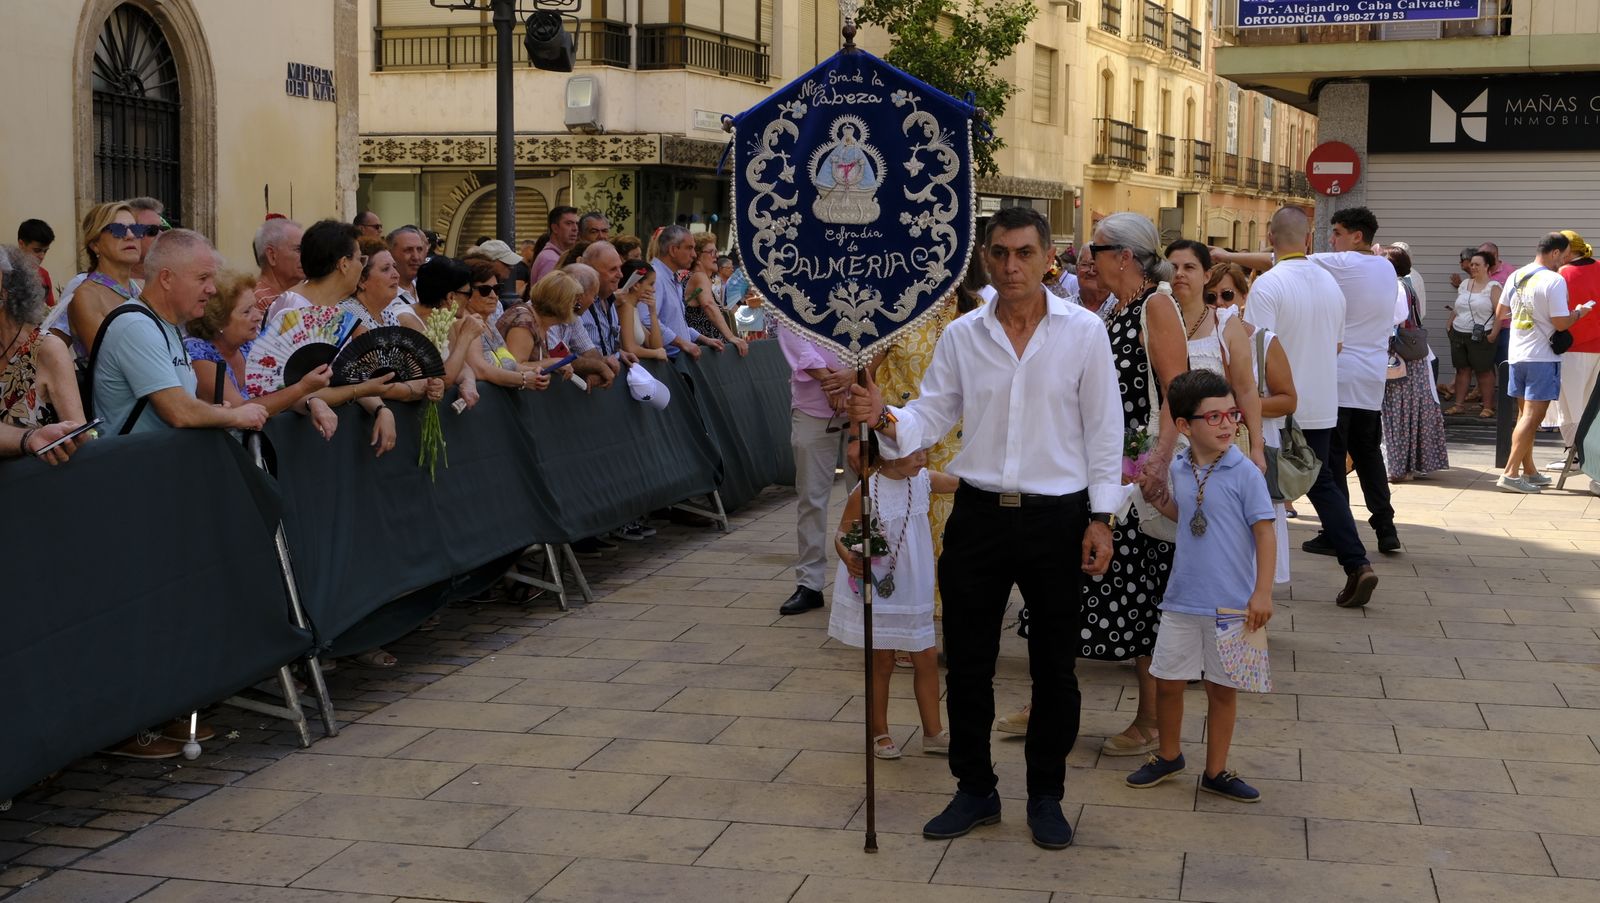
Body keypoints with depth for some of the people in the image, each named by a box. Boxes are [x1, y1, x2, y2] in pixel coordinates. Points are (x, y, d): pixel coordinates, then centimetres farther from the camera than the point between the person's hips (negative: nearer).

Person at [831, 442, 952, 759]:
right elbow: (842, 535, -13)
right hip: (877, 591, -5)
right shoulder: (865, 493, -18)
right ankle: (878, 732, 24)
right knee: (882, 662, 7)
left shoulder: (924, 481, -2)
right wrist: (848, 557, -33)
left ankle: (933, 733, 20)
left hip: (914, 589, 5)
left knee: (927, 658, 8)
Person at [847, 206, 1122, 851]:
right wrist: (885, 418, -18)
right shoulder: (962, 335, 3)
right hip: (979, 513, 2)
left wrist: (1101, 517, -3)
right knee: (967, 662, 8)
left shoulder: (1083, 331, -3)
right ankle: (975, 789, 25)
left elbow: (1103, 429, -1)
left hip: (1056, 516, -2)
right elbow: (932, 415, 4)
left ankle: (1046, 794, 25)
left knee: (1054, 667, 8)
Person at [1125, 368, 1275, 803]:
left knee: (1223, 687, 8)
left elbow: (1264, 533, -10)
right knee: (1169, 680, 12)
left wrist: (1262, 593, -14)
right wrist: (1162, 501, -1)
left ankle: (1215, 771, 23)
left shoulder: (1245, 473, -11)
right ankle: (1169, 755, 34)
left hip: (1232, 604, -4)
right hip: (1182, 599, 4)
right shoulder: (1178, 469, 3)